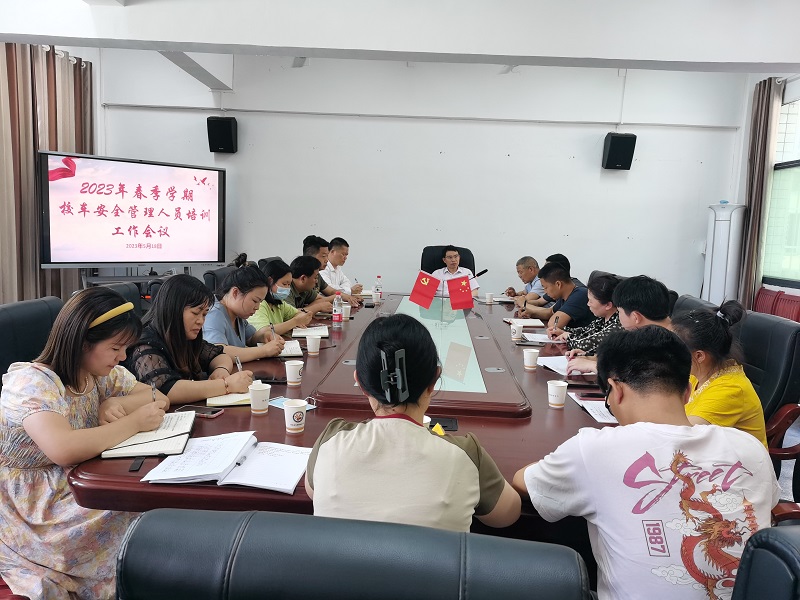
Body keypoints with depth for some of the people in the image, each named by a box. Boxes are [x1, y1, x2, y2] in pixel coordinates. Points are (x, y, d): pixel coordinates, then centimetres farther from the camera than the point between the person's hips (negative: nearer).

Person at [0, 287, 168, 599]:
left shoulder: (101, 372, 1)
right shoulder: (32, 381, -23)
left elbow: (158, 398, 5)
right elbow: (63, 450, -40)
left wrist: (116, 404, -16)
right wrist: (133, 422, -27)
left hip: (82, 484, 7)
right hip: (31, 510, -7)